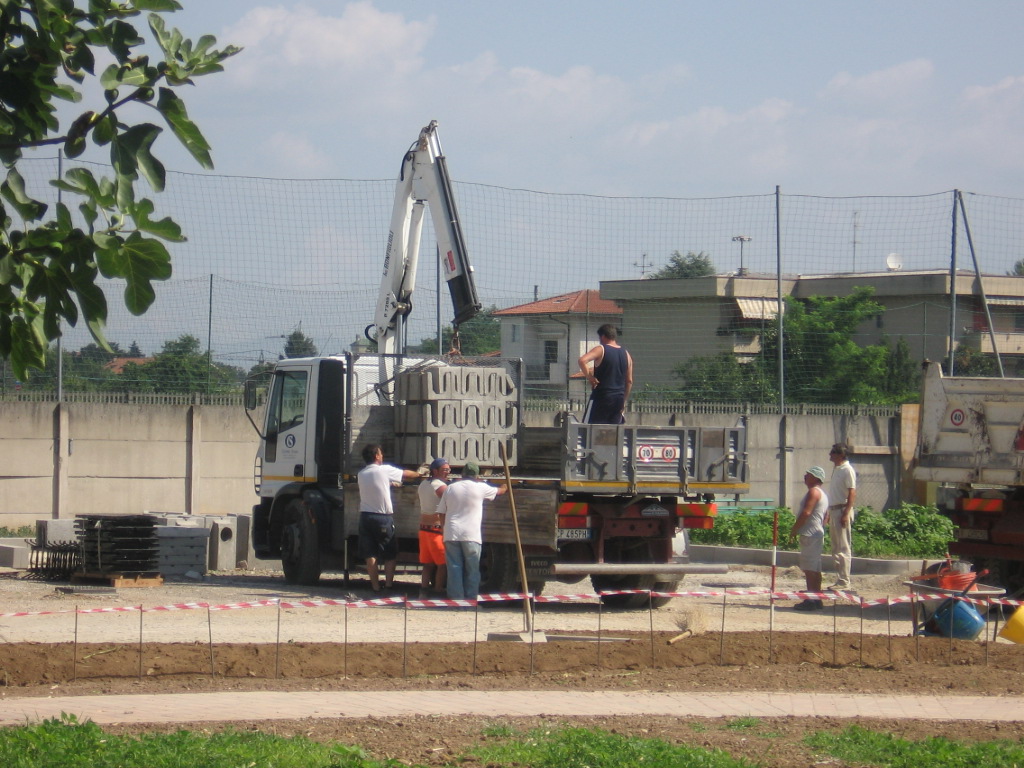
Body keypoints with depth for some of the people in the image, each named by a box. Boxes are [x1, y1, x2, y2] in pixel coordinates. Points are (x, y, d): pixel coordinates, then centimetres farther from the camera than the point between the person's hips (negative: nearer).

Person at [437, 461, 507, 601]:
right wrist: (505, 487, 43)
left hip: (451, 535, 3)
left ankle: (456, 599, 1)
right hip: (471, 536, -3)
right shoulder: (480, 488, 1)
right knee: (472, 570, 6)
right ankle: (471, 600, 6)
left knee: (454, 569, 3)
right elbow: (499, 491, 20)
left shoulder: (450, 488, 8)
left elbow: (441, 512, 9)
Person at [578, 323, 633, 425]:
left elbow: (582, 360, -25)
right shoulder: (626, 354, 11)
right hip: (618, 399, 6)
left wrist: (589, 377, -14)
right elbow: (629, 381, 14)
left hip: (601, 397, -6)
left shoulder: (601, 350, -6)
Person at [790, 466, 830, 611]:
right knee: (814, 569, 13)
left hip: (810, 535, -11)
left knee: (810, 568, -11)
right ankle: (816, 600, 17)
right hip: (817, 534, 11)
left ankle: (811, 601, -14)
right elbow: (824, 518, 23)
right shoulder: (821, 494, 20)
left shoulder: (813, 492, -12)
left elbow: (806, 513, -22)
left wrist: (794, 530, -14)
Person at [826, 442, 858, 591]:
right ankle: (841, 580, 15)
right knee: (836, 548, 11)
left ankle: (844, 582, -9)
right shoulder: (837, 469, 17)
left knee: (843, 548, -9)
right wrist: (830, 513, 21)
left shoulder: (847, 470, -11)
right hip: (834, 510, 10)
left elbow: (852, 493, -17)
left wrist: (846, 513, -23)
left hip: (842, 510, -10)